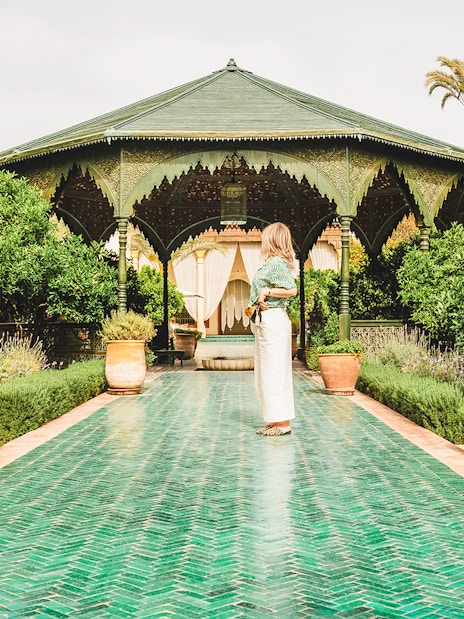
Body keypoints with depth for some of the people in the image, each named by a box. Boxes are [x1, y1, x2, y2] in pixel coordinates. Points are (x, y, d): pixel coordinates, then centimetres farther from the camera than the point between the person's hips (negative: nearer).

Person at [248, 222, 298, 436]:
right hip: (264, 321, 10)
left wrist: (267, 292, -15)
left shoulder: (277, 262, -12)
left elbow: (292, 290, -21)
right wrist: (257, 304, -1)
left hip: (273, 322, -10)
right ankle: (275, 421, 19)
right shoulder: (272, 263, 16)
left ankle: (283, 423, -1)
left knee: (274, 373, -6)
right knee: (265, 374, 13)